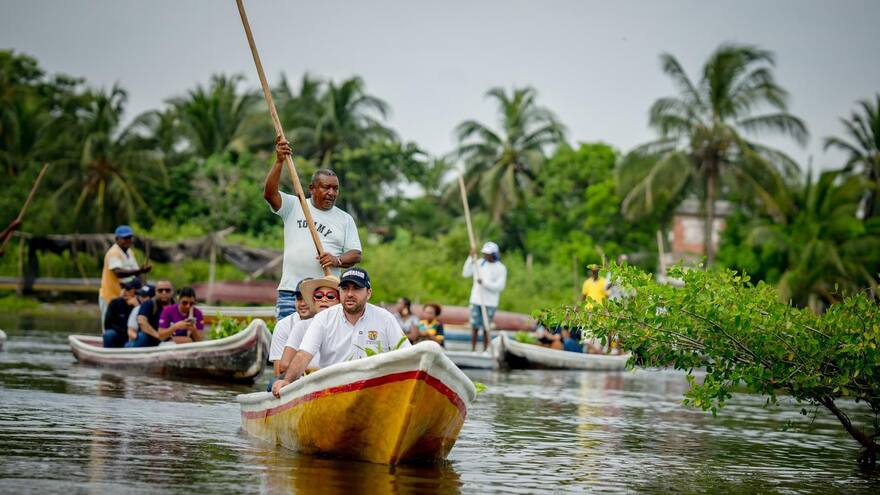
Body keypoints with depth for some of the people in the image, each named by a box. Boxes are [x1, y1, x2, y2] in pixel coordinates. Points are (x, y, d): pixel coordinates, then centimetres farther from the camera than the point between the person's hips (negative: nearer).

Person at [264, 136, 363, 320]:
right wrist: (279, 161, -18)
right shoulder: (293, 206, 8)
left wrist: (337, 260, -14)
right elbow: (269, 194, -8)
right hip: (290, 291, -1)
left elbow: (356, 254, 8)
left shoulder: (345, 219, 12)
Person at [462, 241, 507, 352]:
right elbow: (465, 273, 2)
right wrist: (471, 259, -7)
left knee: (486, 328, -1)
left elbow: (500, 286, -10)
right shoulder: (479, 263, 7)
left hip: (490, 303, -3)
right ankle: (473, 349, 8)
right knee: (474, 326, 1)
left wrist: (484, 283, -19)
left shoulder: (501, 268, -3)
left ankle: (485, 350, 7)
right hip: (476, 300, 3)